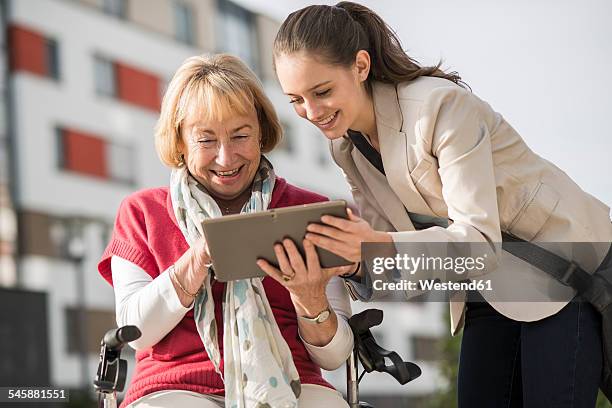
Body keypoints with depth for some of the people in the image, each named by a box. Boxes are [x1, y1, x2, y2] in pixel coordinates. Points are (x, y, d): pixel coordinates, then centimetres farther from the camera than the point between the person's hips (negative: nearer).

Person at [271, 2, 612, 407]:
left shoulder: (439, 105, -25)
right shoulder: (345, 144, 0)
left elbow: (481, 239, -28)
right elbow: (383, 236, 0)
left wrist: (380, 245, -42)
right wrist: (352, 259, -22)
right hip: (492, 287, 7)